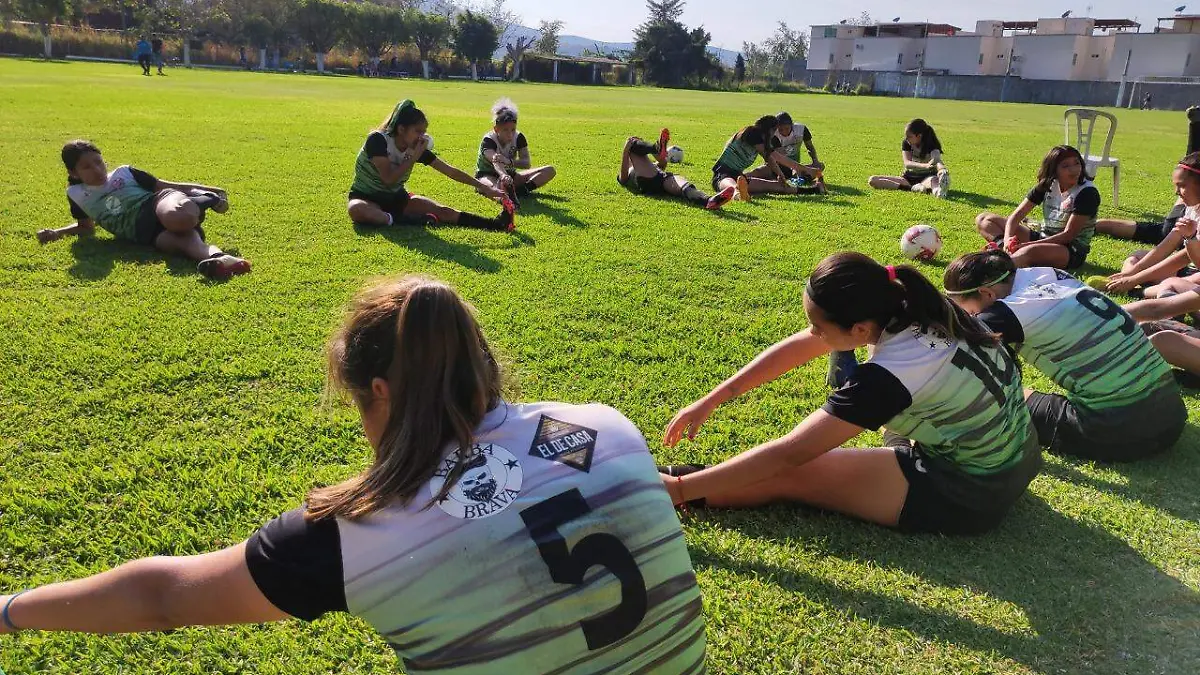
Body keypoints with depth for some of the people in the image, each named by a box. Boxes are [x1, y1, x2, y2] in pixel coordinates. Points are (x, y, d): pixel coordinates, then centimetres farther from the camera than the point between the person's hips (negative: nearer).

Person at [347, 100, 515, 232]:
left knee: (442, 211, -17)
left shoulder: (417, 148, -7)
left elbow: (450, 171, -7)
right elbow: (389, 179, -29)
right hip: (366, 197, -4)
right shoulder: (377, 140, -22)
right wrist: (414, 156, -27)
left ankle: (495, 224, -31)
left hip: (396, 198, 4)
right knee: (356, 210, -41)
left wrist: (484, 187, -11)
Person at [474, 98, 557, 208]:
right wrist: (503, 175, -69)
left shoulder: (518, 138, -11)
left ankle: (524, 189, -34)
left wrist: (509, 161, -44)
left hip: (509, 174, 5)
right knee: (498, 185, -44)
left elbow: (527, 163, -22)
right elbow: (495, 162, -45)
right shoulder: (488, 141, -24)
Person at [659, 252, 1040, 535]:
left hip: (970, 496, -8)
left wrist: (679, 489, -24)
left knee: (789, 476, -11)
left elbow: (787, 455, -28)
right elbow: (797, 347, -2)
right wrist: (711, 401, -2)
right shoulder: (909, 304, -9)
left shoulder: (891, 374, -30)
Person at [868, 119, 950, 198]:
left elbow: (937, 160, -33)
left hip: (926, 177, -3)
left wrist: (942, 169, -60)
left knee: (934, 180, -40)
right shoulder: (906, 144, -6)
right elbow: (907, 163, -22)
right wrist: (925, 165, -43)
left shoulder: (931, 145, -13)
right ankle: (911, 188, -33)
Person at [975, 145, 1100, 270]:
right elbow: (1017, 215, -4)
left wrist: (1028, 244, -29)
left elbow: (1069, 235, -20)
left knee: (1030, 251, -44)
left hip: (1072, 251, -7)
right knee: (983, 219, -1)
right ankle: (1005, 248, -29)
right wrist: (1008, 239, -25)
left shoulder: (1087, 192, -15)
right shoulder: (1047, 185, 3)